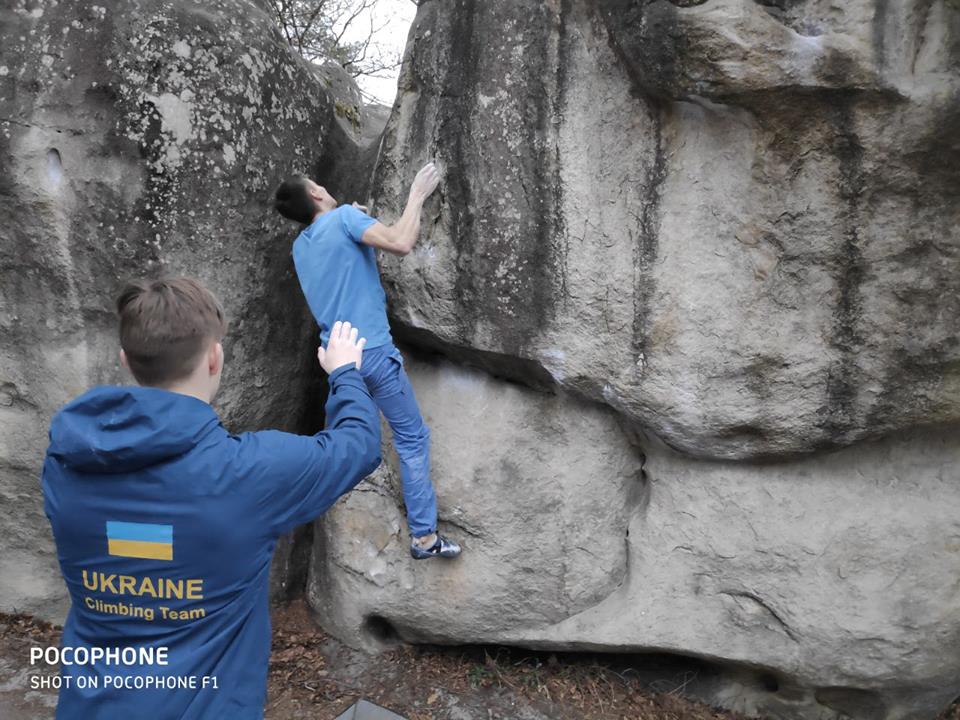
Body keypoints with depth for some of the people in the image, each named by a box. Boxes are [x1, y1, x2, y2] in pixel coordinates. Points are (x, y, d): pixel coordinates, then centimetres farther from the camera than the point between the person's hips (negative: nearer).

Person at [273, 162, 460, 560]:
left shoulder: (300, 246, 14)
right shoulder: (345, 216, -9)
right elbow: (401, 243, -24)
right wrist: (417, 195, -11)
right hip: (373, 351, -7)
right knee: (412, 438, 0)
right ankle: (424, 536, 2)